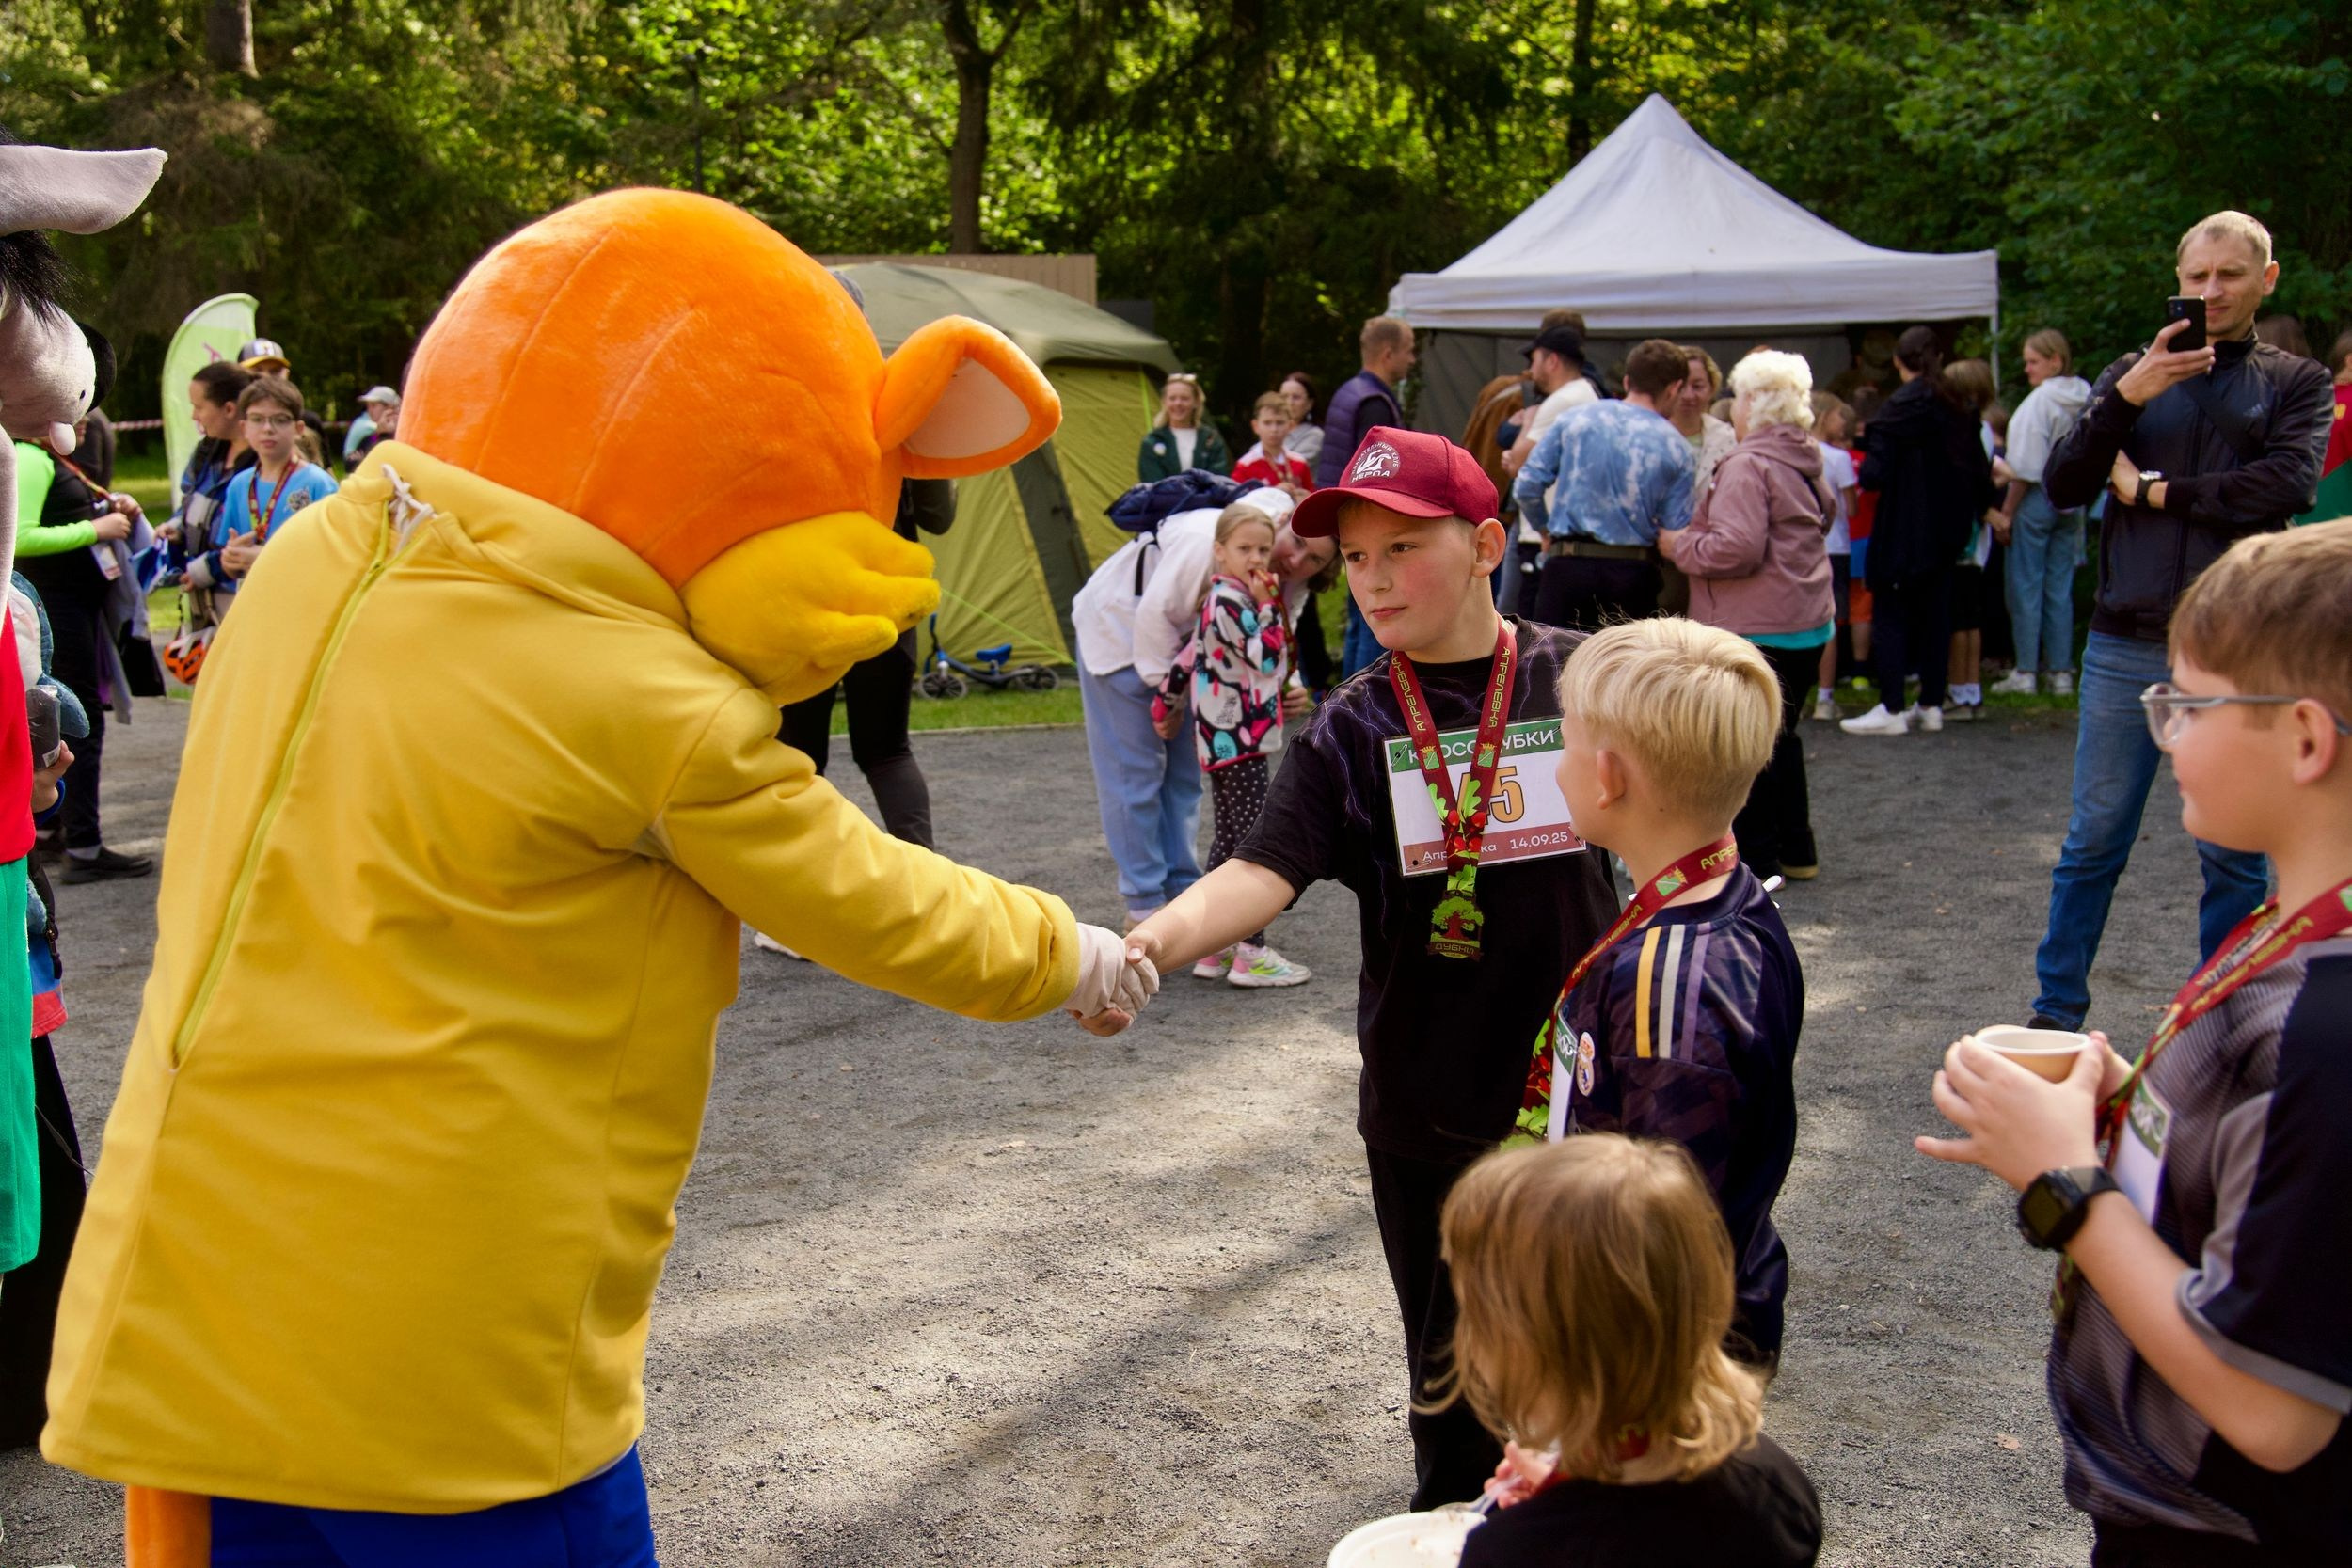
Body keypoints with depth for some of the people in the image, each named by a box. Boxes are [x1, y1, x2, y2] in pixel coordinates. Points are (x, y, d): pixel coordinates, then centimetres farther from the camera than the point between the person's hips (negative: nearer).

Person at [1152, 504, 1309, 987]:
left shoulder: (1222, 600, 15)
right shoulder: (1229, 601, -15)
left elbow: (1190, 658, 21)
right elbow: (1266, 656, -22)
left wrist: (1164, 704, 29)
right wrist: (1267, 605, -15)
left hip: (1224, 739, 11)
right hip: (1238, 738, -11)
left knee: (1228, 840, 14)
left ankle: (1215, 948, 19)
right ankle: (1250, 954, -8)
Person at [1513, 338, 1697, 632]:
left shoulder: (1574, 419, 2)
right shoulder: (1676, 449, -2)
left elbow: (1526, 487, 1)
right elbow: (1675, 535, -4)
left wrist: (1545, 531, 19)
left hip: (1569, 566, 0)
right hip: (1634, 575, 0)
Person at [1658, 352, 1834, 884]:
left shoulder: (1748, 466, -17)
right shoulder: (1806, 464, 12)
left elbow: (1737, 547, -27)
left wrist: (1679, 544, -10)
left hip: (1757, 627, -10)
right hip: (1811, 621, 10)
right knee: (1780, 735, 20)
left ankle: (1755, 858, 3)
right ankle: (1795, 850, 28)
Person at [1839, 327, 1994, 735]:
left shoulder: (1900, 406, -14)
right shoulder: (1958, 407, 5)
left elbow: (1874, 474, -19)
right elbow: (1980, 470, 8)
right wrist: (1979, 508, 23)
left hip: (1904, 532, -7)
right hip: (1946, 529, 7)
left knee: (1891, 614, -1)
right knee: (1935, 613, 12)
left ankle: (1891, 709, -4)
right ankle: (1931, 704, 17)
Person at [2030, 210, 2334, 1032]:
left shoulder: (2296, 382, 7)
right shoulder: (2132, 373, 11)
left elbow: (2288, 483, -11)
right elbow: (2060, 484, 0)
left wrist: (2153, 491, -6)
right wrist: (2125, 397, -13)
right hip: (2126, 647, 1)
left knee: (2235, 855, 6)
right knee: (2093, 842, 6)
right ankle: (2057, 1011, 16)